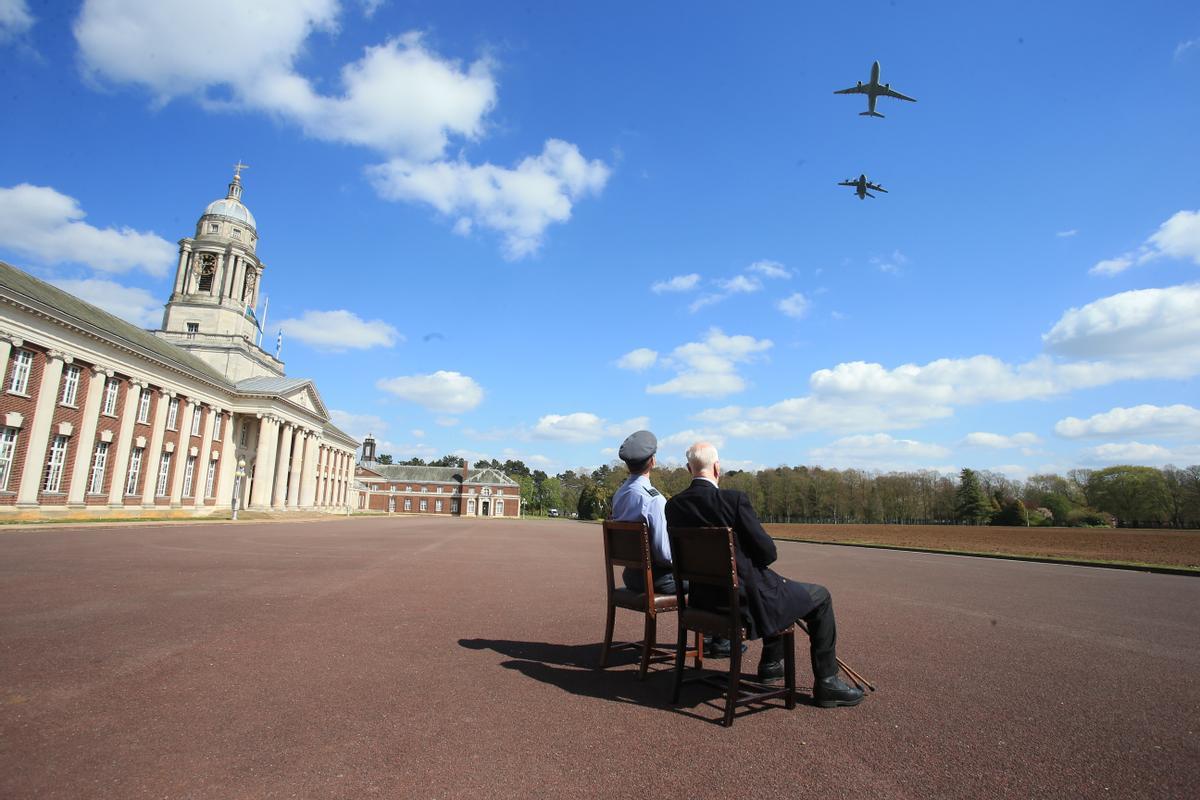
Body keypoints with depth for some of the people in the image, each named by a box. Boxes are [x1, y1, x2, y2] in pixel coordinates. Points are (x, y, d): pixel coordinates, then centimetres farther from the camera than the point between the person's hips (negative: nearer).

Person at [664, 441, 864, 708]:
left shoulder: (673, 506, -4)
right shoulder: (734, 499, -21)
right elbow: (767, 552, -15)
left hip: (705, 598, 7)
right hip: (746, 598, -7)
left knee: (778, 586, 34)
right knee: (820, 597, 15)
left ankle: (771, 663, 44)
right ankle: (826, 682, 20)